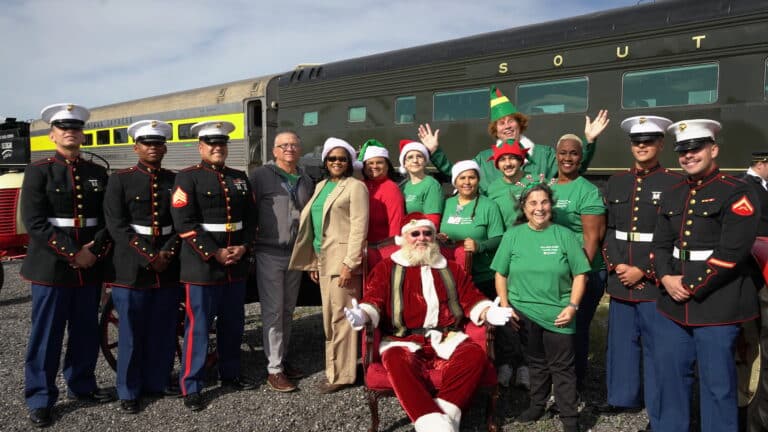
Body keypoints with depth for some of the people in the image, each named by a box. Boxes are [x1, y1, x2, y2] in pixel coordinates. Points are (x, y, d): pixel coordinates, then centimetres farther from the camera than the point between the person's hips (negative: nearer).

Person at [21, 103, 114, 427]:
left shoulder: (98, 173, 10)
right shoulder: (38, 171, -2)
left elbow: (109, 218, 7)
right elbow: (35, 223, -11)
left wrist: (95, 248, -10)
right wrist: (72, 253, -17)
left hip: (91, 265, 4)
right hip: (51, 265, -4)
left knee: (86, 332, 13)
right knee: (46, 335, 3)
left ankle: (81, 385, 29)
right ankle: (40, 399, 15)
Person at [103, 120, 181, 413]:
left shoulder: (175, 181, 9)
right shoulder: (120, 180, -1)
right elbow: (117, 226, -8)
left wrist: (169, 253, -9)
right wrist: (148, 258, -15)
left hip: (169, 268, 3)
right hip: (132, 268, -3)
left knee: (164, 331, 10)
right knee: (132, 332, 5)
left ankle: (157, 382, 26)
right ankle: (129, 391, 19)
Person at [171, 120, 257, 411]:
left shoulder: (240, 178, 14)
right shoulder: (188, 178, -4)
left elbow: (251, 217, 13)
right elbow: (184, 223, -13)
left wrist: (243, 247, -4)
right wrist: (215, 253, -16)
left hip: (237, 266, 6)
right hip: (202, 267, -5)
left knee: (233, 325, 15)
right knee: (198, 328, 0)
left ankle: (230, 376, 30)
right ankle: (191, 388, 11)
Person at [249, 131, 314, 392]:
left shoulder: (306, 182, 12)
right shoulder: (261, 175, -4)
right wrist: (250, 244, -9)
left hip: (297, 254, 5)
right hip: (269, 253, -5)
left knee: (287, 310, 13)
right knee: (273, 311, -2)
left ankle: (282, 359, 25)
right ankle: (274, 369, 5)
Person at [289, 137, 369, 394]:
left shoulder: (355, 187, -5)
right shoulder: (321, 186, 18)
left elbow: (359, 228, -12)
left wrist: (350, 263, -17)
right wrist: (313, 260, 15)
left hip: (342, 259, -7)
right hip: (323, 259, 7)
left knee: (340, 316, -4)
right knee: (329, 317, 12)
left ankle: (342, 375, 6)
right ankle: (334, 369, 23)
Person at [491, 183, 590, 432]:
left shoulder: (564, 235, -2)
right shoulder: (512, 235, 2)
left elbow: (580, 274, -1)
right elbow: (500, 274, 5)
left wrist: (573, 306, -10)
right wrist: (505, 306, -2)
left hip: (558, 314, -2)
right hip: (524, 313, 2)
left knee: (562, 367, 4)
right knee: (536, 363, 18)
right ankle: (537, 404, 35)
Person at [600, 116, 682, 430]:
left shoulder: (675, 183, -3)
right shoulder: (615, 183, 11)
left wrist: (644, 272, -12)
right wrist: (615, 265, -3)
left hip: (655, 284, -4)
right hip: (620, 280, 4)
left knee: (657, 348, 3)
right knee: (622, 342, 14)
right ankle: (623, 397, 31)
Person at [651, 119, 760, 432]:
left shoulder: (737, 193, -9)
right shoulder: (672, 195, 12)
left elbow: (732, 252, -17)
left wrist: (691, 287, -15)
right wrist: (666, 278, -7)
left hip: (717, 306, -6)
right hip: (674, 304, 7)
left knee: (717, 383, 4)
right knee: (670, 375, 17)